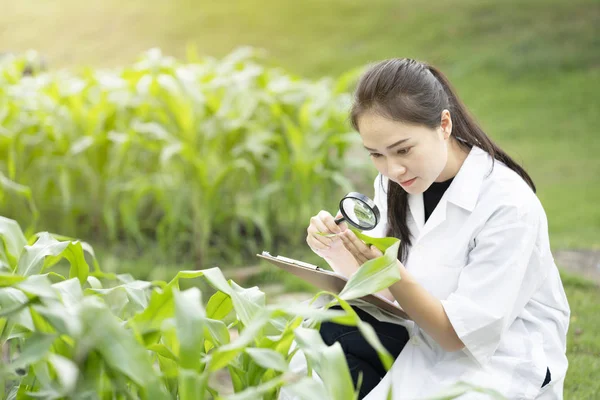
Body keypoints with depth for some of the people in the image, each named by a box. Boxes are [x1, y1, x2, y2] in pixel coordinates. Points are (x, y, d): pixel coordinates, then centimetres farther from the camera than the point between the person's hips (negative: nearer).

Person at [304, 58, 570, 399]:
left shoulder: (509, 205, -22)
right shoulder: (395, 183, -3)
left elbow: (460, 334, -20)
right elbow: (384, 295, -4)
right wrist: (338, 252, -21)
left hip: (499, 361, -6)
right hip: (426, 334, 6)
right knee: (327, 332, -15)